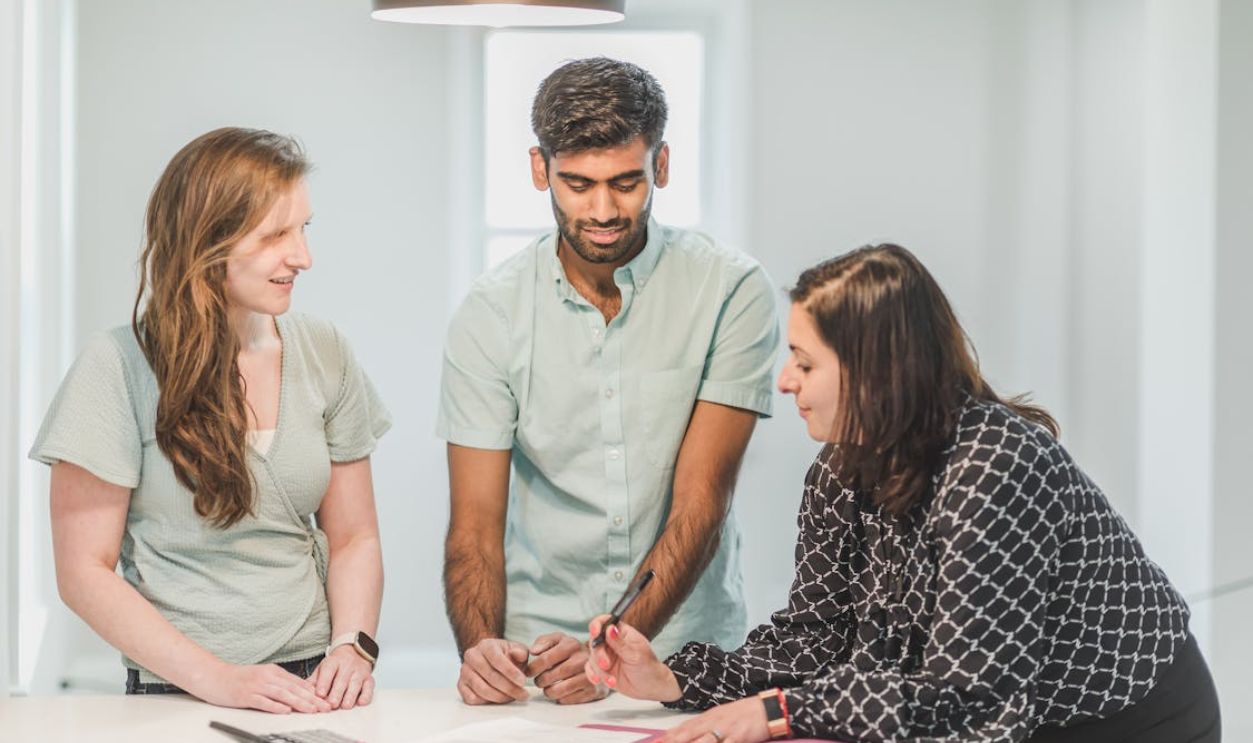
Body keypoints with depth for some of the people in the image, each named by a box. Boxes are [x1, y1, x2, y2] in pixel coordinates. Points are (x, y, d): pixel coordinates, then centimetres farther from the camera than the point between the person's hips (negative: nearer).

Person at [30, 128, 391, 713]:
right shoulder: (120, 366, -6)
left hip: (315, 686, 3)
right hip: (177, 697, -3)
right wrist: (218, 679, -14)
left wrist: (353, 646, -5)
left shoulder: (323, 353, 7)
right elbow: (84, 570, -6)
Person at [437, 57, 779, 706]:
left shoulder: (731, 291, -5)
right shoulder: (490, 313, 1)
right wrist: (480, 646, -20)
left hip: (689, 646, -2)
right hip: (538, 650, 2)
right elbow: (476, 524, 0)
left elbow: (700, 505, -9)